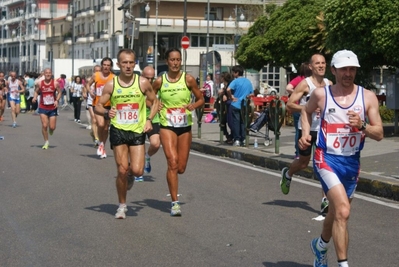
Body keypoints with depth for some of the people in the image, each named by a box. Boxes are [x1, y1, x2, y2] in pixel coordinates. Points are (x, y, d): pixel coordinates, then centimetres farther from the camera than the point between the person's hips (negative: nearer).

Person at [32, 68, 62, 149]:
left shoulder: (55, 83, -6)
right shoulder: (39, 84, -3)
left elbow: (59, 92, 2)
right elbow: (36, 91, 10)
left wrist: (57, 100, -13)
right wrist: (35, 97, -10)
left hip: (53, 108, 0)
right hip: (43, 107, 0)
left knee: (52, 127, 0)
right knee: (44, 125, -9)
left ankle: (50, 132, 39)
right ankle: (46, 142, 8)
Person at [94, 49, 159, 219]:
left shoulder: (143, 83, -2)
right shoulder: (111, 85, -2)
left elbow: (155, 102, 10)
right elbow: (97, 107, 2)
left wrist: (149, 119, -5)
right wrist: (106, 112, -20)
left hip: (138, 131, 0)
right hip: (118, 130, 0)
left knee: (137, 171, -11)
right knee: (122, 170, -4)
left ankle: (131, 169, 28)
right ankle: (122, 205, 16)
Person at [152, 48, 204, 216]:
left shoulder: (188, 79, -2)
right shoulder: (160, 81, -2)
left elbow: (201, 99, 5)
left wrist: (194, 105, -15)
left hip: (185, 127, 2)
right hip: (167, 126, -2)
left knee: (181, 168, 7)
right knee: (172, 162, -17)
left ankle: (173, 188, 43)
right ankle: (175, 203, -12)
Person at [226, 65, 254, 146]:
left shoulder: (236, 81, -10)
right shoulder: (248, 82, 8)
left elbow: (228, 90, -26)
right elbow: (251, 94, 12)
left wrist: (231, 97, -13)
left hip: (235, 105, -5)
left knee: (235, 123, -1)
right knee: (243, 123, 12)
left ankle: (237, 140, -3)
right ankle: (243, 139, 12)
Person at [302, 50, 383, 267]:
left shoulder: (368, 97, -2)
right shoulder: (321, 94, -4)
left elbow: (379, 134, -3)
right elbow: (306, 111, 19)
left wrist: (362, 126, -22)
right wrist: (305, 133, 3)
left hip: (352, 162, 4)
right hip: (327, 159, -3)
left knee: (337, 211, 20)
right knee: (343, 211, -22)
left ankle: (321, 245, 49)